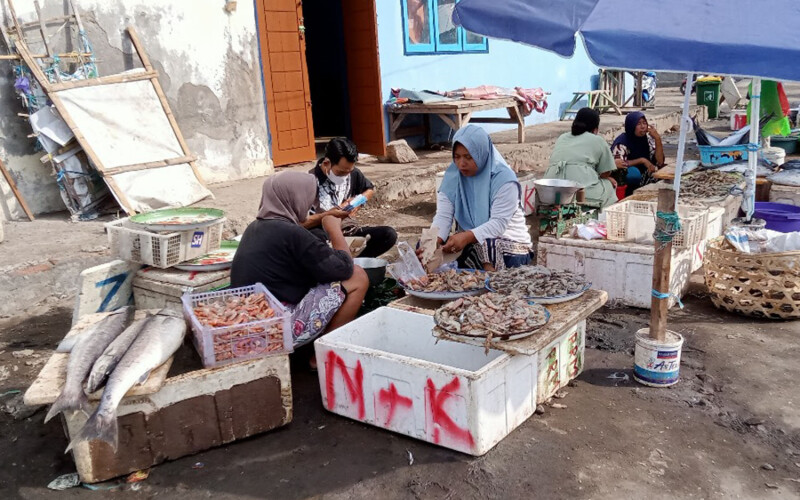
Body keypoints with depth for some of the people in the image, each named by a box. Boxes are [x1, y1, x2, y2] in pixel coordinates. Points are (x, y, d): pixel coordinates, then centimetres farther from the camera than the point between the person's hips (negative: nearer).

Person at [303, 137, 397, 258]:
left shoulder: (352, 173, 2)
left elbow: (370, 189, 24)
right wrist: (327, 215, -21)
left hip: (348, 231, 5)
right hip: (323, 234, -5)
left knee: (389, 234, -17)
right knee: (316, 237, -41)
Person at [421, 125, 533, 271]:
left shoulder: (503, 178, -14)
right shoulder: (452, 176, 1)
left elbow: (499, 223, -22)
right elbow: (443, 215, -7)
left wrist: (467, 236, -38)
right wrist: (433, 240, -29)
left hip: (508, 241, -6)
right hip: (467, 240, 6)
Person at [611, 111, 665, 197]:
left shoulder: (648, 139, 0)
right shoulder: (622, 141, -15)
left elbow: (659, 162, -6)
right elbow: (618, 164, -24)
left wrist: (657, 138, -15)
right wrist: (642, 160, -23)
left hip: (642, 176, 7)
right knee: (633, 172, -33)